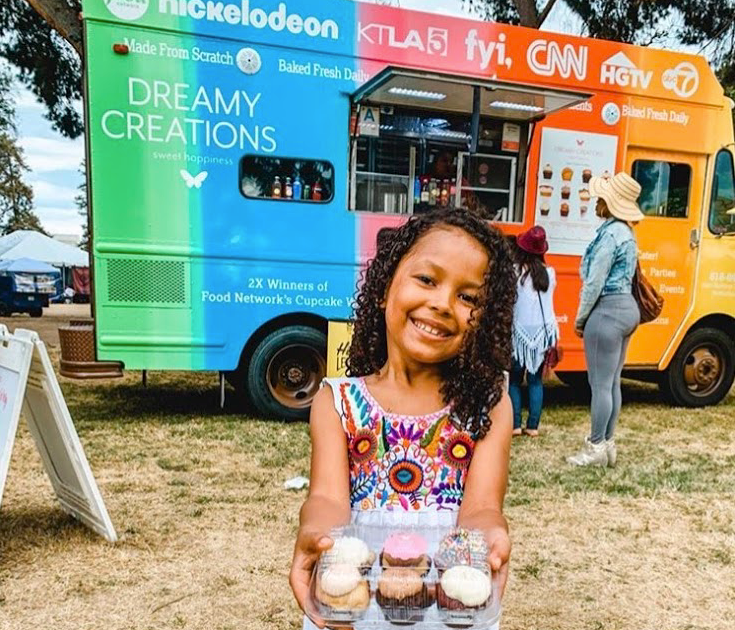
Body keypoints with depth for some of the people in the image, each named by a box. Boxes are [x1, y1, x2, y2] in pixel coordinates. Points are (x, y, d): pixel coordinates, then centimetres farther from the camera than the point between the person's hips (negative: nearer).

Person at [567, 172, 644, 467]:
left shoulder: (610, 234, -16)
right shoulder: (626, 232, 14)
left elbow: (594, 283, -17)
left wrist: (580, 319, -7)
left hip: (607, 311, -10)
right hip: (627, 307, 10)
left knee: (600, 384, -2)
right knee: (612, 382, 14)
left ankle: (596, 448, 7)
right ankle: (607, 442, 22)